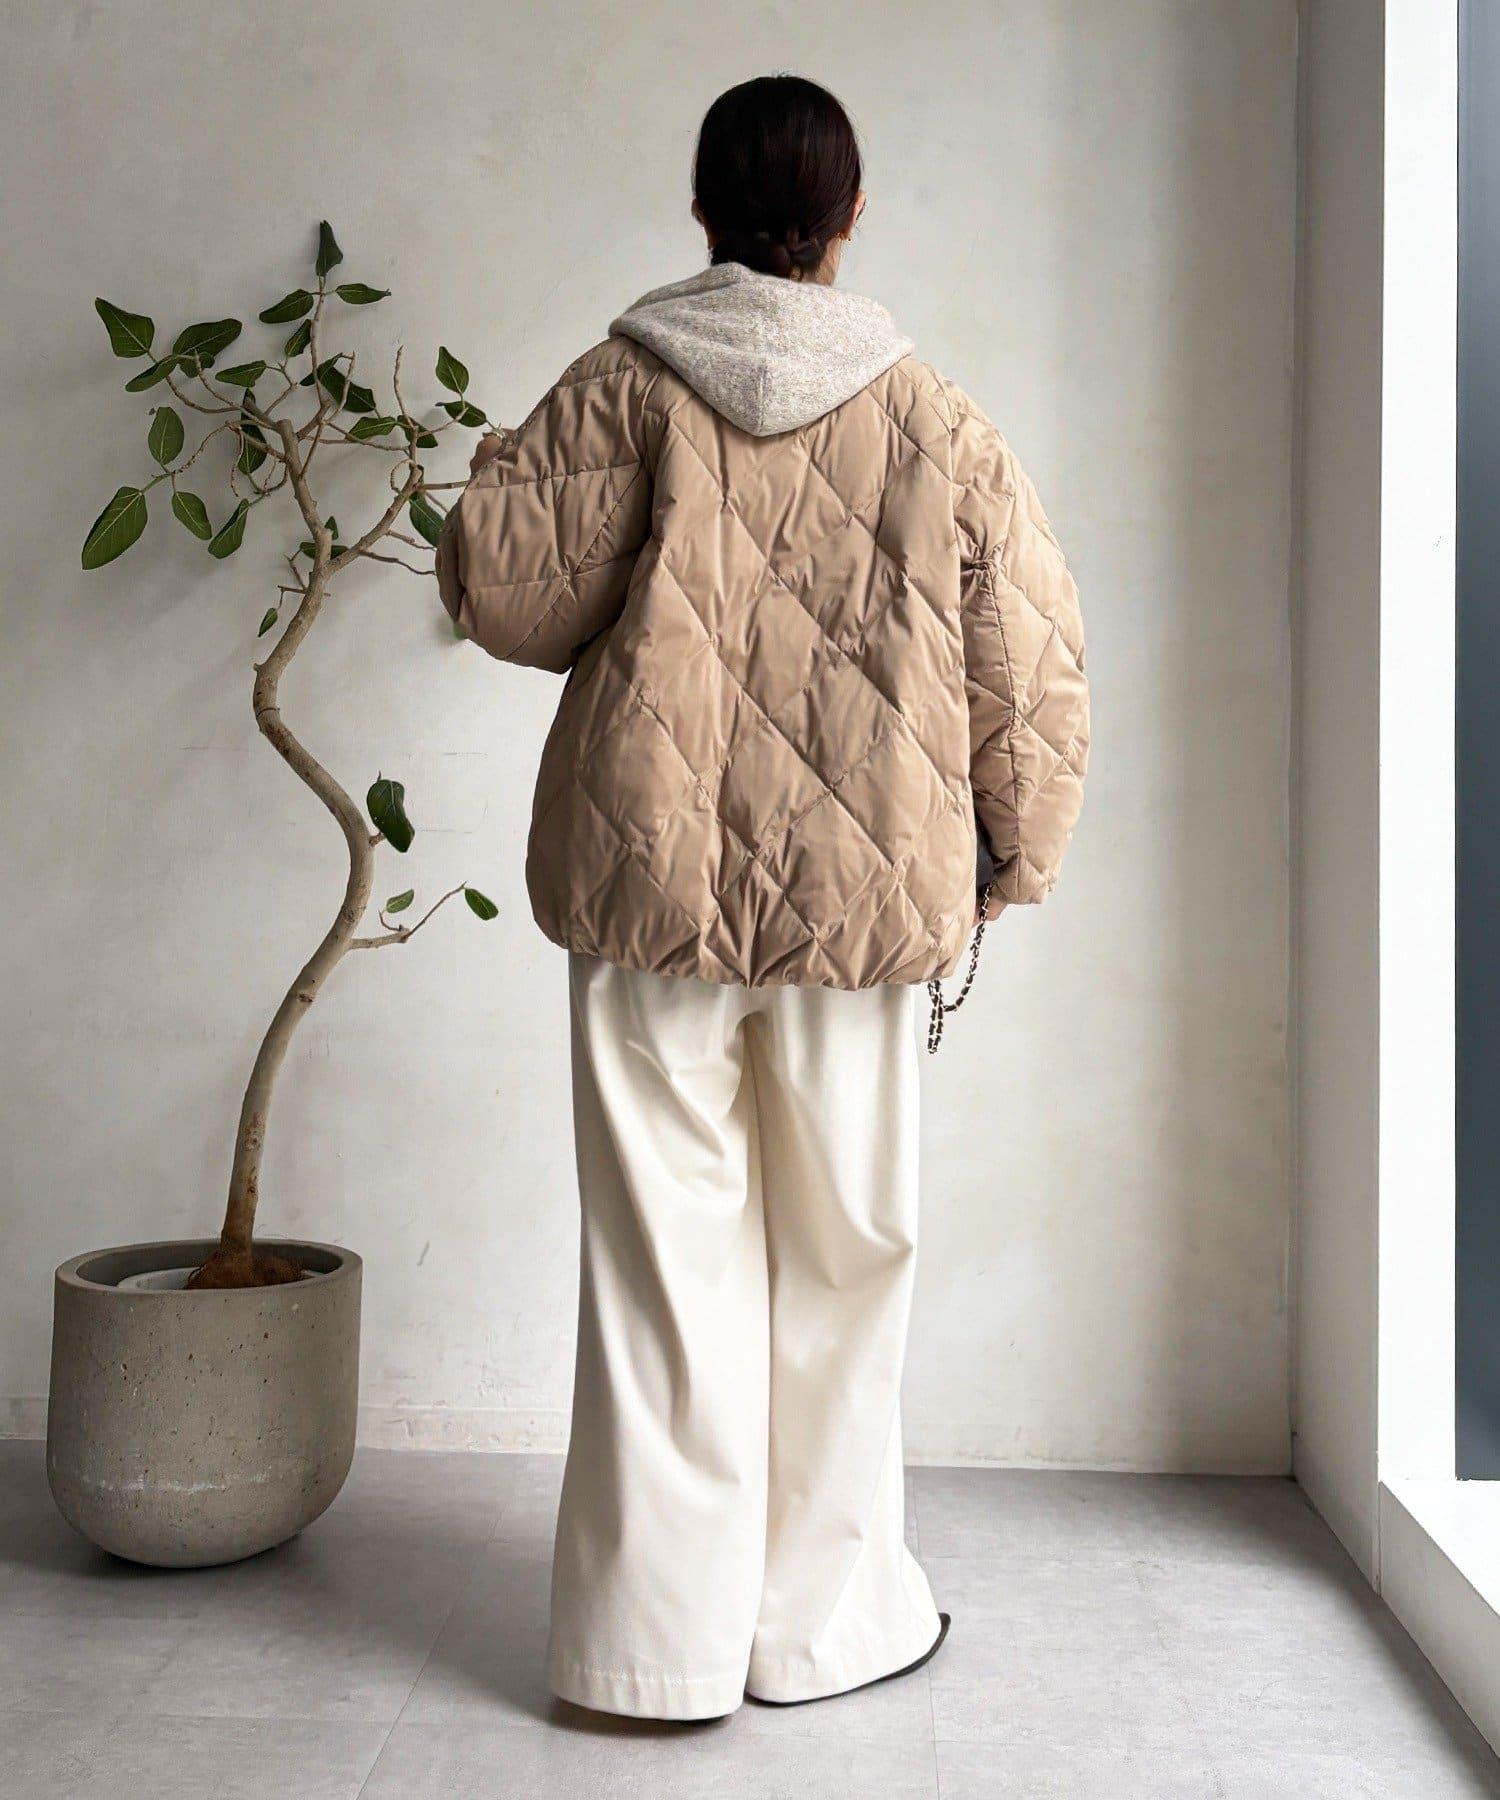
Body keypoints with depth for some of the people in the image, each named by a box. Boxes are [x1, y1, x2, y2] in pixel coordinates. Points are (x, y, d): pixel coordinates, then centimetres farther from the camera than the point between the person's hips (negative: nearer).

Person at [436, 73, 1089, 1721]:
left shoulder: (627, 385, -1)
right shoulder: (935, 421, 2)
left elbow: (496, 577, -4)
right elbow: (1030, 661, 2)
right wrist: (1009, 859, 14)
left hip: (649, 879, 0)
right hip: (860, 889, 1)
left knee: (666, 1252, 7)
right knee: (840, 1254, 12)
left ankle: (659, 1639, 15)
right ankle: (823, 1613, 25)